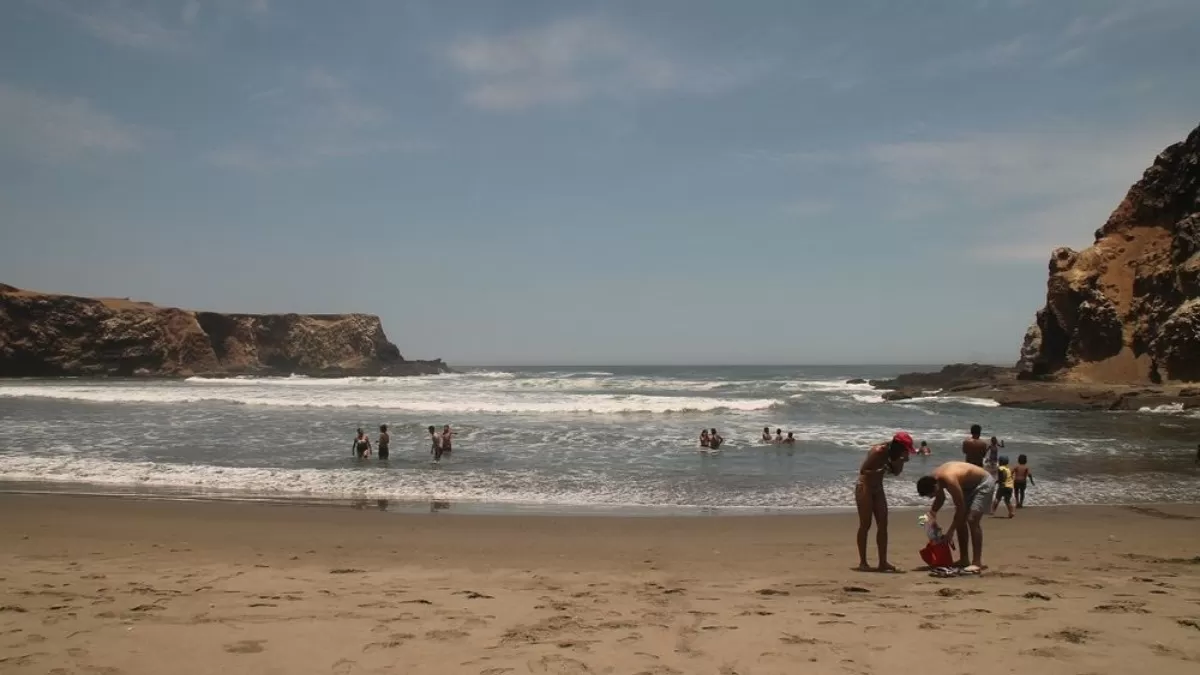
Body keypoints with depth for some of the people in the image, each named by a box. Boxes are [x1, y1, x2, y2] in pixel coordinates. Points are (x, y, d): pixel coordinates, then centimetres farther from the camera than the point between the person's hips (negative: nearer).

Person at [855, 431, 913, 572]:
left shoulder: (891, 453, -1)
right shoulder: (878, 451, -23)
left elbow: (896, 472, 9)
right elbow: (862, 471, -25)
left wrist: (902, 461, -8)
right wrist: (880, 471, -35)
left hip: (878, 489, 8)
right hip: (864, 488, -8)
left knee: (883, 525, 3)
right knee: (865, 525, -5)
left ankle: (883, 562, 5)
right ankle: (862, 562, 0)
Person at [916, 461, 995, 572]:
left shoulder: (949, 480, -37)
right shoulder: (934, 478, -12)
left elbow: (960, 508, -30)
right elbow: (940, 498, 8)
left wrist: (950, 532, -26)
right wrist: (932, 512, -9)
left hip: (984, 483, -9)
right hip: (969, 485, 9)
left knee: (972, 520, -19)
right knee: (960, 520, 5)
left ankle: (977, 562, -19)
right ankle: (964, 560, 12)